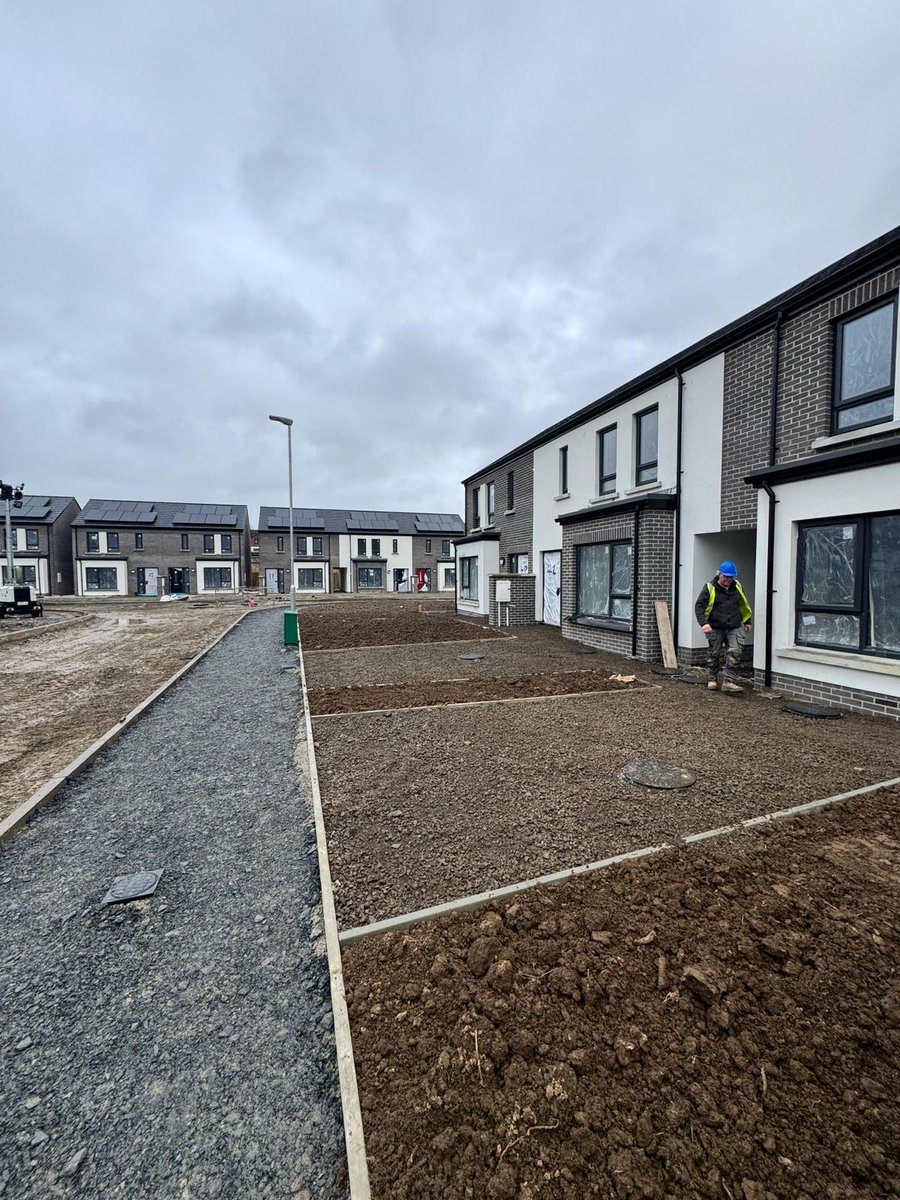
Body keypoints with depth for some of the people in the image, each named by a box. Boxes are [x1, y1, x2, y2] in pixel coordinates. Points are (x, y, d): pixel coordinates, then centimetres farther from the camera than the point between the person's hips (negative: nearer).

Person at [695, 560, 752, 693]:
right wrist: (703, 623, -24)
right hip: (715, 629, -3)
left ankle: (728, 681, -4)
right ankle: (712, 679, 23)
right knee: (714, 654, 8)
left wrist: (747, 621, 26)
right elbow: (699, 606, -11)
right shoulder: (709, 588, -6)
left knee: (734, 653, -9)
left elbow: (743, 605, 23)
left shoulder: (737, 586, 8)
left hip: (734, 628, 3)